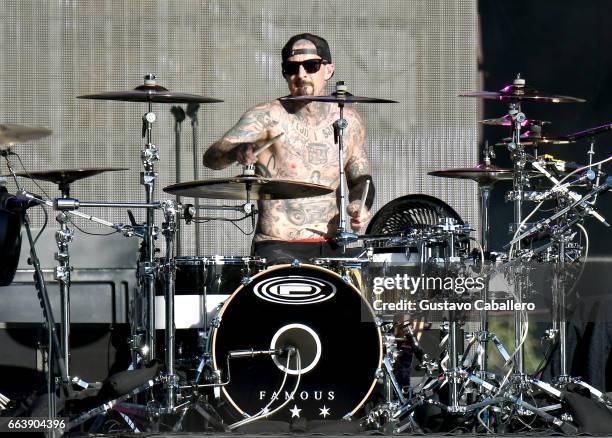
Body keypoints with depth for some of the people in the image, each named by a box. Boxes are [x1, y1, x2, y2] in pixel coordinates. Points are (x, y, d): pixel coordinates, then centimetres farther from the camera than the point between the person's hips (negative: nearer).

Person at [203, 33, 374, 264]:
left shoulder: (348, 120, 7)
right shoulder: (267, 116, -6)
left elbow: (361, 178, 22)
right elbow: (211, 157, -21)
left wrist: (359, 205, -1)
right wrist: (238, 151, -44)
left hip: (330, 248, 4)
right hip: (277, 247, -4)